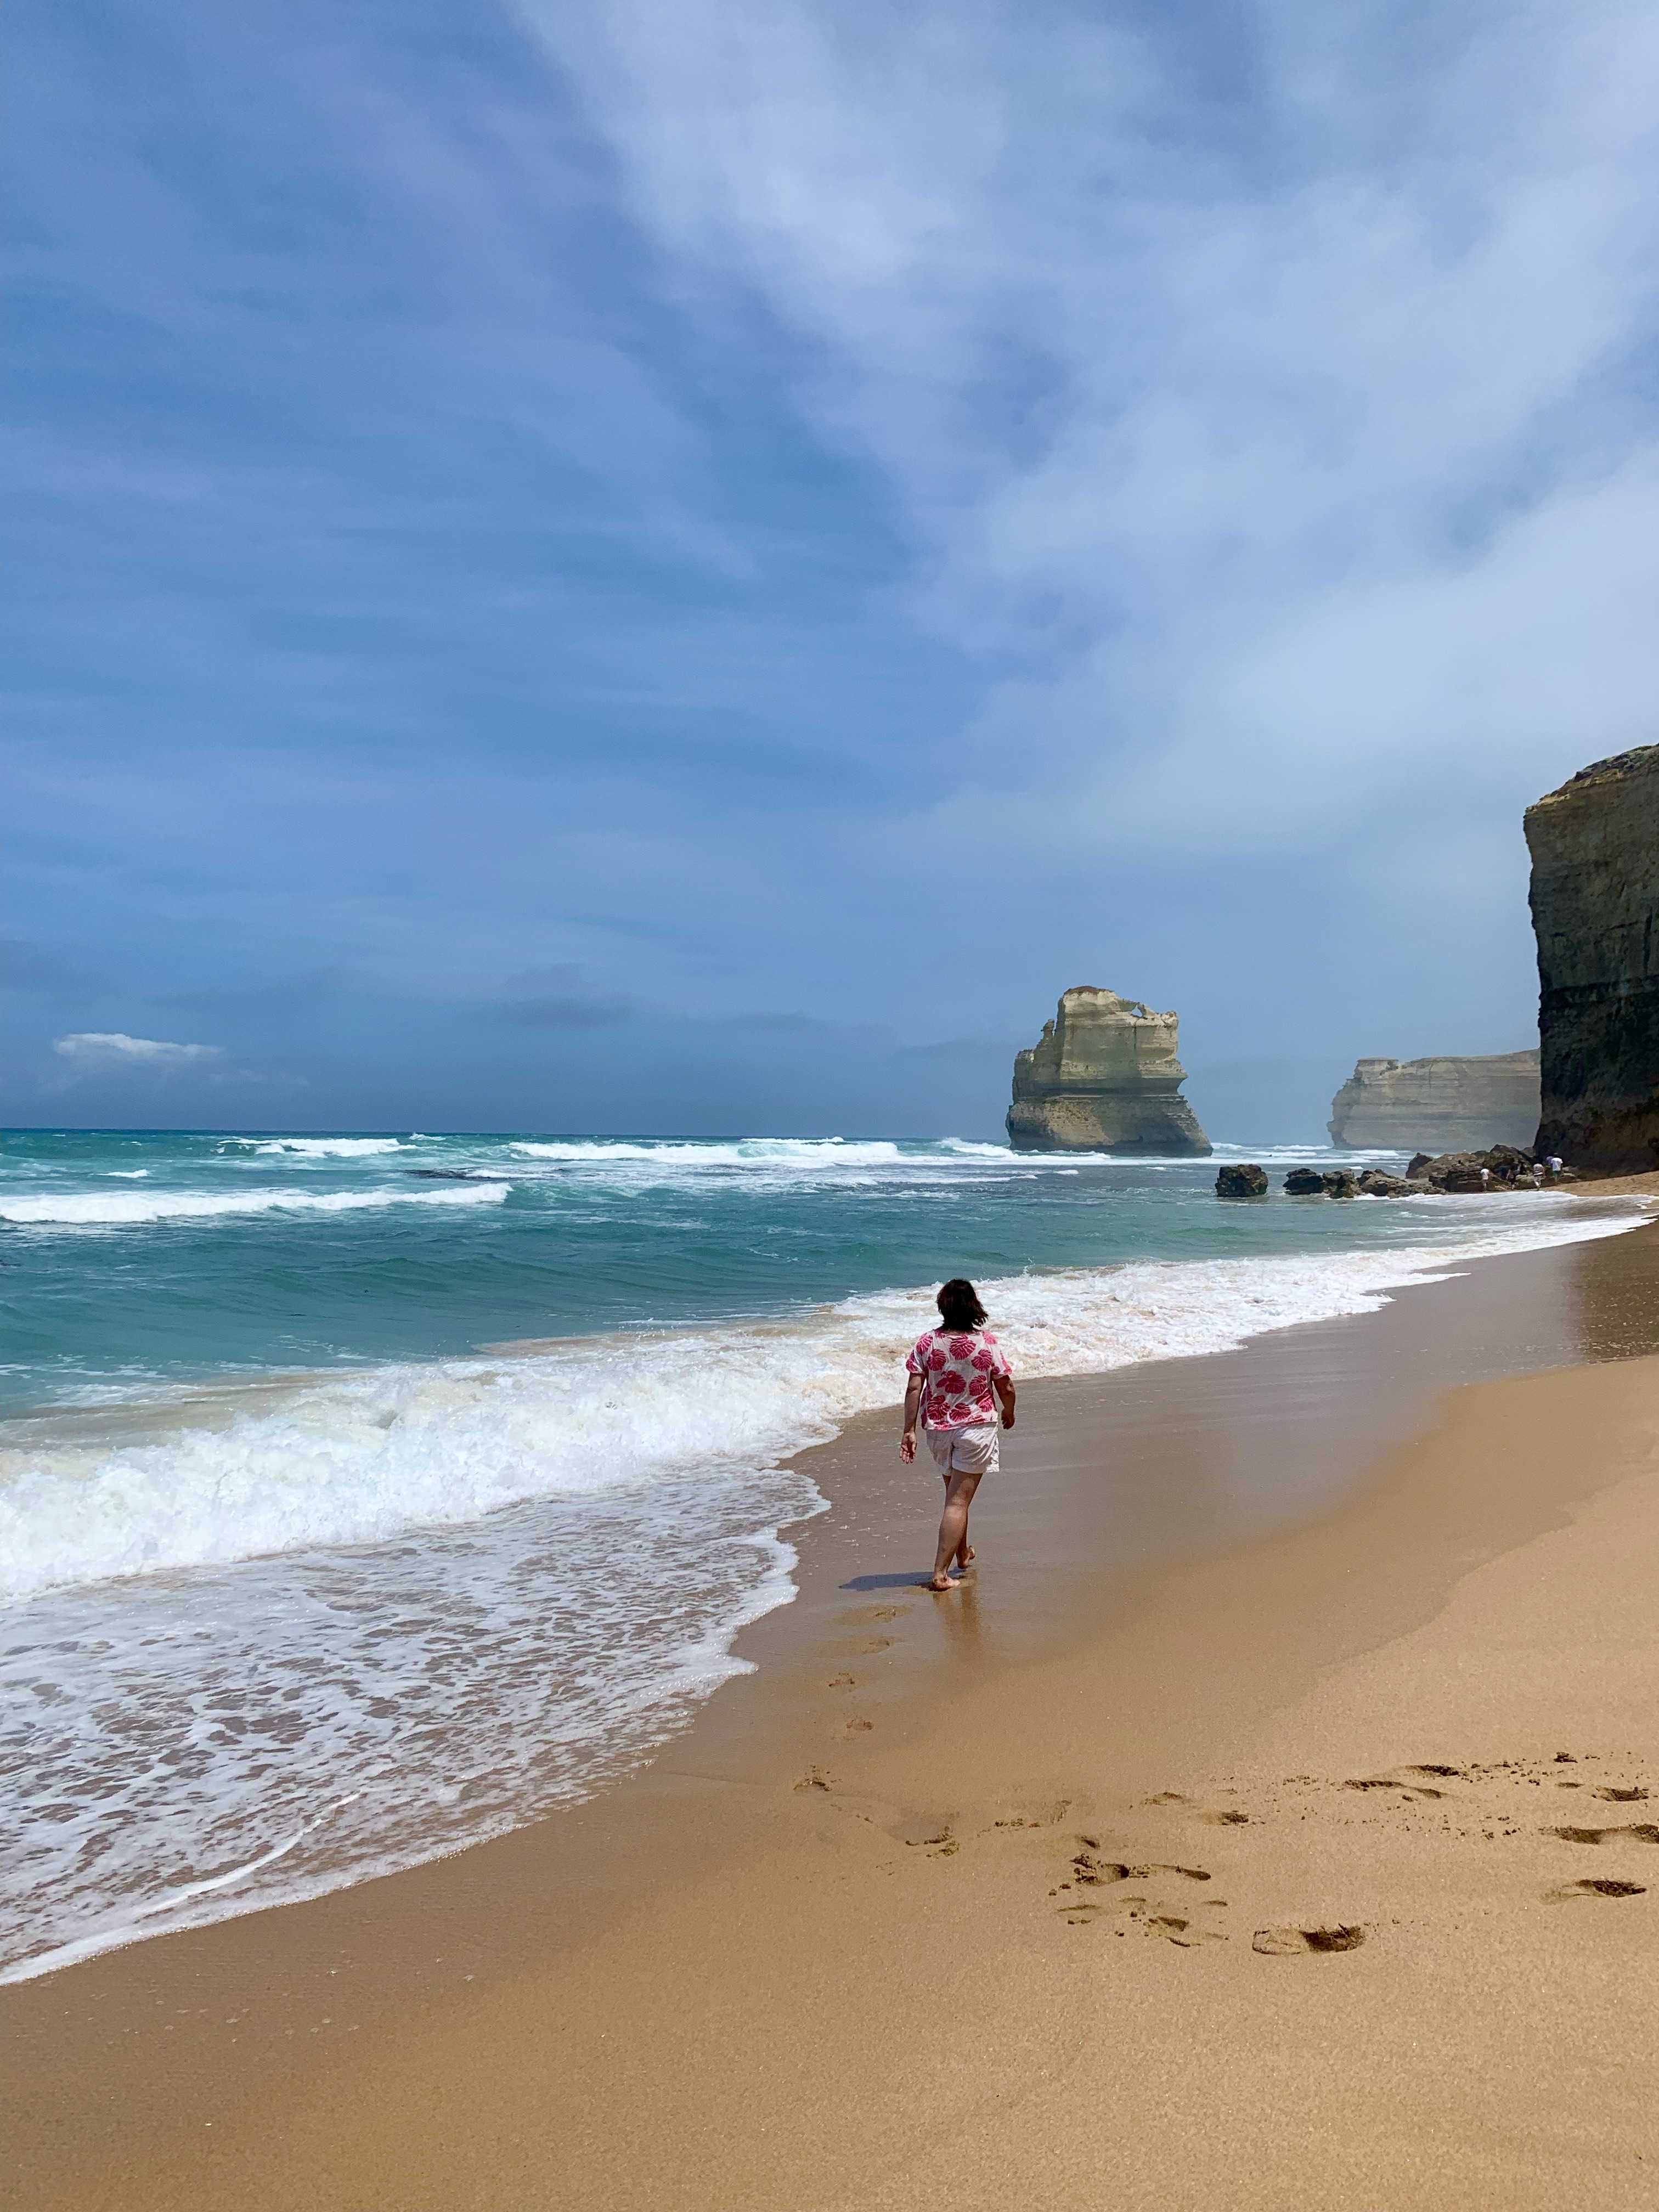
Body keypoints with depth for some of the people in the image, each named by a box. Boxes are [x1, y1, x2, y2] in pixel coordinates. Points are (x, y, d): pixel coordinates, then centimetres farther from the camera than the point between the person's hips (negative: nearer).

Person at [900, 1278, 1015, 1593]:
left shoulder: (927, 1342, -9)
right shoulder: (987, 1343, -13)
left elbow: (914, 1388, -10)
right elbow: (1006, 1388, -6)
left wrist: (909, 1431, -4)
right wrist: (1009, 1413, 14)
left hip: (938, 1428, 3)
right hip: (977, 1427, -3)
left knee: (954, 1493, 24)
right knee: (959, 1502, -1)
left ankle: (962, 1553, 42)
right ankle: (940, 1573, -6)